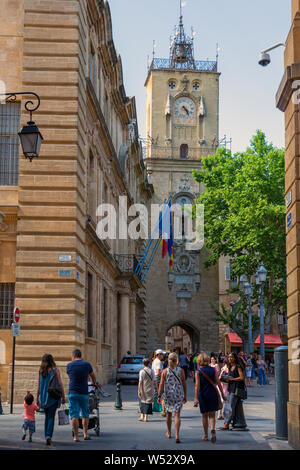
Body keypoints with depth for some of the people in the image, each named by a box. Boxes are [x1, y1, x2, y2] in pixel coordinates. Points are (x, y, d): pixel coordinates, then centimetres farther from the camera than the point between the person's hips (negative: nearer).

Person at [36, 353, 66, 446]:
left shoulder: (41, 371, 4)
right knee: (51, 417, -5)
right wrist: (63, 397, -1)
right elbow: (60, 384, -7)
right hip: (53, 396, -4)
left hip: (44, 396, 4)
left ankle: (46, 436, 19)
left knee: (47, 416, 17)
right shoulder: (55, 370, -6)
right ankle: (49, 436, -19)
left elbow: (39, 386, 6)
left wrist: (37, 398, 12)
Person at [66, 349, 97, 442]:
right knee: (85, 414, 16)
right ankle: (85, 434, 12)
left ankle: (76, 436, -3)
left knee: (74, 415, 0)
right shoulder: (87, 364, 2)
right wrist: (93, 383, 40)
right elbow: (93, 377, 18)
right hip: (84, 392, 1)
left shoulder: (69, 365, 1)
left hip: (73, 393, -1)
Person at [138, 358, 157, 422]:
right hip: (150, 389, 0)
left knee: (143, 402, 16)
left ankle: (142, 416, 15)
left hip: (143, 389, 0)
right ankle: (146, 417, 4)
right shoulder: (152, 371, -3)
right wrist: (156, 388, 10)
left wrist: (139, 391, -3)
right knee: (148, 402, 5)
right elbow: (154, 381, -3)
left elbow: (140, 382, -8)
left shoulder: (141, 371, -7)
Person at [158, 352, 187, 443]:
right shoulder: (181, 371, -5)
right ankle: (177, 435, -17)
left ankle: (169, 433, 33)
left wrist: (159, 396, -7)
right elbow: (184, 384, -1)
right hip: (178, 396, -2)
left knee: (169, 414, 20)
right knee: (177, 415, -4)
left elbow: (161, 384, -8)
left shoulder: (165, 371, -4)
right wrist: (185, 396, 8)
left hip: (167, 395, 2)